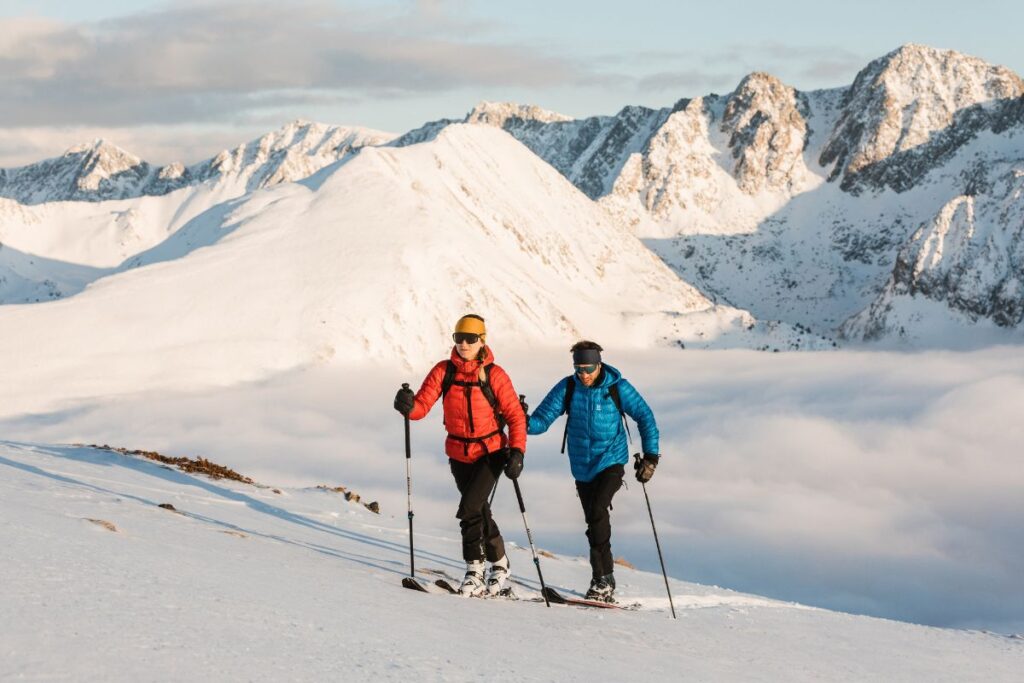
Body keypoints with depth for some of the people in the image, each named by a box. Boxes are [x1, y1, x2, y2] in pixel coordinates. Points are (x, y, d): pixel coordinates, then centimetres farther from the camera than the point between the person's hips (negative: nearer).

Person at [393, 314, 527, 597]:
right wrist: (408, 406, -34)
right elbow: (422, 405, -12)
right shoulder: (443, 371, -4)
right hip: (459, 454, 4)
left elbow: (516, 416, -6)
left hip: (491, 452, -4)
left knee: (469, 509, -18)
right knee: (479, 511, 14)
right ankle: (499, 562, 30)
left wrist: (517, 452, -16)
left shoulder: (494, 375, -10)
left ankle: (475, 571, -7)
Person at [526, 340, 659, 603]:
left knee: (597, 511, -23)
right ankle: (604, 582, 17)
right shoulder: (567, 388, -3)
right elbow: (543, 418, -7)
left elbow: (645, 417, -1)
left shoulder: (618, 388, -8)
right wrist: (524, 423, -30)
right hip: (582, 467, 4)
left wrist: (650, 456, -7)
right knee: (594, 521, 8)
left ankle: (602, 578, -18)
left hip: (611, 462, -4)